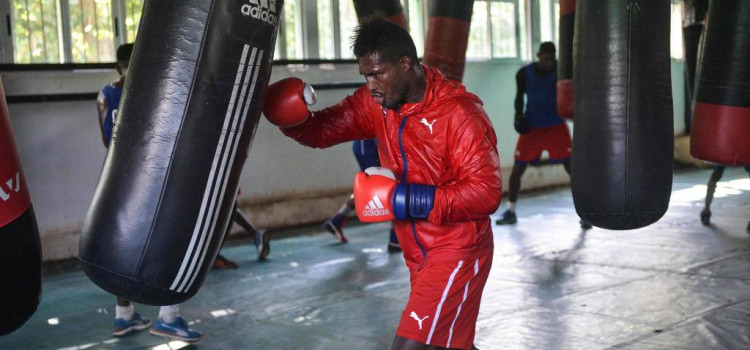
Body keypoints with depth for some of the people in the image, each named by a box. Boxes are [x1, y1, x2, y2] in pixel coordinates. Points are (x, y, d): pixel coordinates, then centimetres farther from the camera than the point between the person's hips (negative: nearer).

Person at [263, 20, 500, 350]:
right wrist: (293, 117, -18)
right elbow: (322, 131, 6)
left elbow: (485, 193, -24)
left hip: (458, 250, -7)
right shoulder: (376, 102, -2)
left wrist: (405, 199, -28)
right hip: (418, 254, 8)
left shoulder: (459, 112, -22)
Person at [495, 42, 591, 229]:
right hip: (531, 126, 1)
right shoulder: (524, 73, -6)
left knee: (572, 166, -11)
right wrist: (519, 115, -10)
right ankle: (510, 212, 16)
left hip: (556, 124, -1)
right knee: (517, 168, 1)